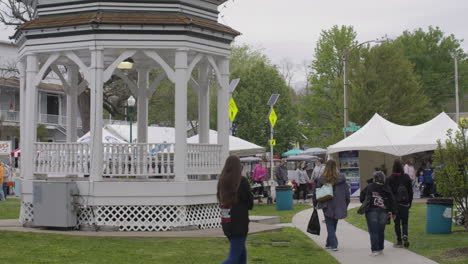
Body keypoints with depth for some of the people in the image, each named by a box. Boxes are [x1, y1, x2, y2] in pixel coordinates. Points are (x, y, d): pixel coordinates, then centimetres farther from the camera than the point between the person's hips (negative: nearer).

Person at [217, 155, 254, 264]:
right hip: (239, 224, -6)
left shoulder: (222, 181, -2)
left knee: (242, 252, 23)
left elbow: (219, 198, 9)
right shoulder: (242, 181, -15)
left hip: (226, 224, 6)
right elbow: (250, 203, -6)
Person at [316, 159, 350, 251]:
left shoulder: (321, 179, -8)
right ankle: (329, 243, 26)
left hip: (327, 206, -1)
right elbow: (347, 192, -2)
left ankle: (333, 244, -5)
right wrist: (346, 204, 9)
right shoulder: (341, 178, -7)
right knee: (333, 225, 16)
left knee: (330, 225, 7)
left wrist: (318, 204, 11)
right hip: (338, 206, 1)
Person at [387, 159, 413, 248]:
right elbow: (410, 191, 4)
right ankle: (405, 235, -12)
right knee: (404, 221, 13)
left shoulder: (391, 178, -10)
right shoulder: (406, 177, -1)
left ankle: (399, 241, 8)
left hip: (395, 203, -2)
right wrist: (410, 202, 14)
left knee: (397, 222, 6)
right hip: (405, 203, 2)